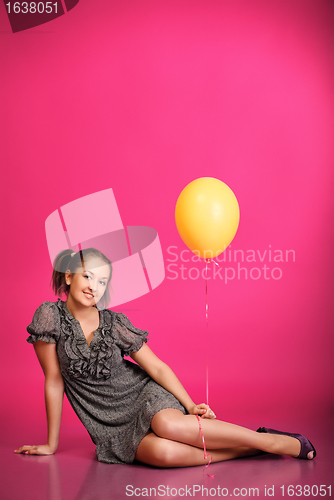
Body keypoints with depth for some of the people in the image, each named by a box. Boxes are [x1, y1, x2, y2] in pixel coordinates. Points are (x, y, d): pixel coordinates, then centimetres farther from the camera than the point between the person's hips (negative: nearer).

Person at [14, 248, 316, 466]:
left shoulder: (115, 323, -7)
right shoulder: (50, 316, -9)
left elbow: (157, 367, -2)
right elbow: (54, 381, -4)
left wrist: (191, 406, -14)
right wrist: (51, 444, 1)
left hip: (144, 395, 0)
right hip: (113, 424, 0)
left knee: (167, 424, -37)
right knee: (163, 452, -34)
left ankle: (271, 440, -22)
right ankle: (245, 450, -18)